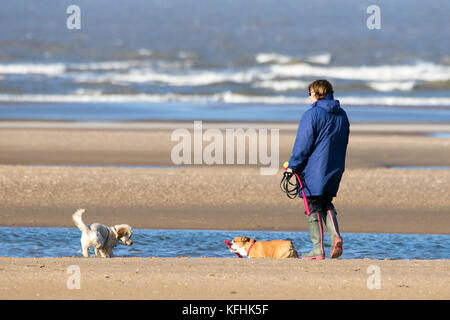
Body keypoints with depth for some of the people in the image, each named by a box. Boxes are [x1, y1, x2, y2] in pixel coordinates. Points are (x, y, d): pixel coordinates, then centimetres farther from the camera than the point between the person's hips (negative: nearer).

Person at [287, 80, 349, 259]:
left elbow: (303, 144, -13)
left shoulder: (312, 114, -12)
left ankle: (318, 249, -2)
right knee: (326, 204, 19)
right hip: (335, 169, 7)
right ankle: (335, 235, -4)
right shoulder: (341, 115, 11)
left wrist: (293, 166, -4)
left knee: (314, 208, 0)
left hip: (314, 169, -7)